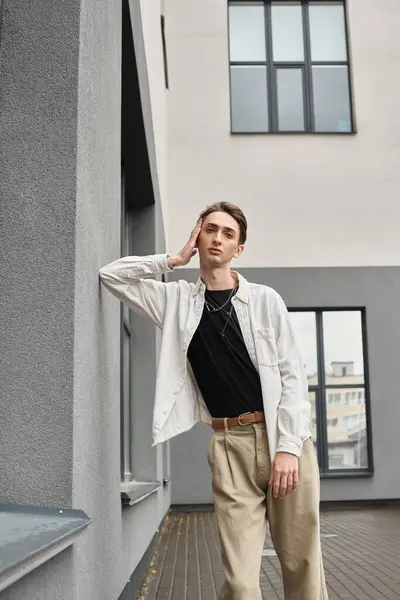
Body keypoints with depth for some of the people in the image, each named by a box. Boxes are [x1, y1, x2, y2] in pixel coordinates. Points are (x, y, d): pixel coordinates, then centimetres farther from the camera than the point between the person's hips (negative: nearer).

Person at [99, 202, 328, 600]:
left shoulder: (265, 300, 5)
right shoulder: (176, 300, 9)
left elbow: (292, 376, 1)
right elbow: (111, 275, 6)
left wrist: (288, 446, -10)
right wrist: (175, 259, 4)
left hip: (284, 437, 0)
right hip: (230, 445, 0)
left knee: (301, 563, 5)